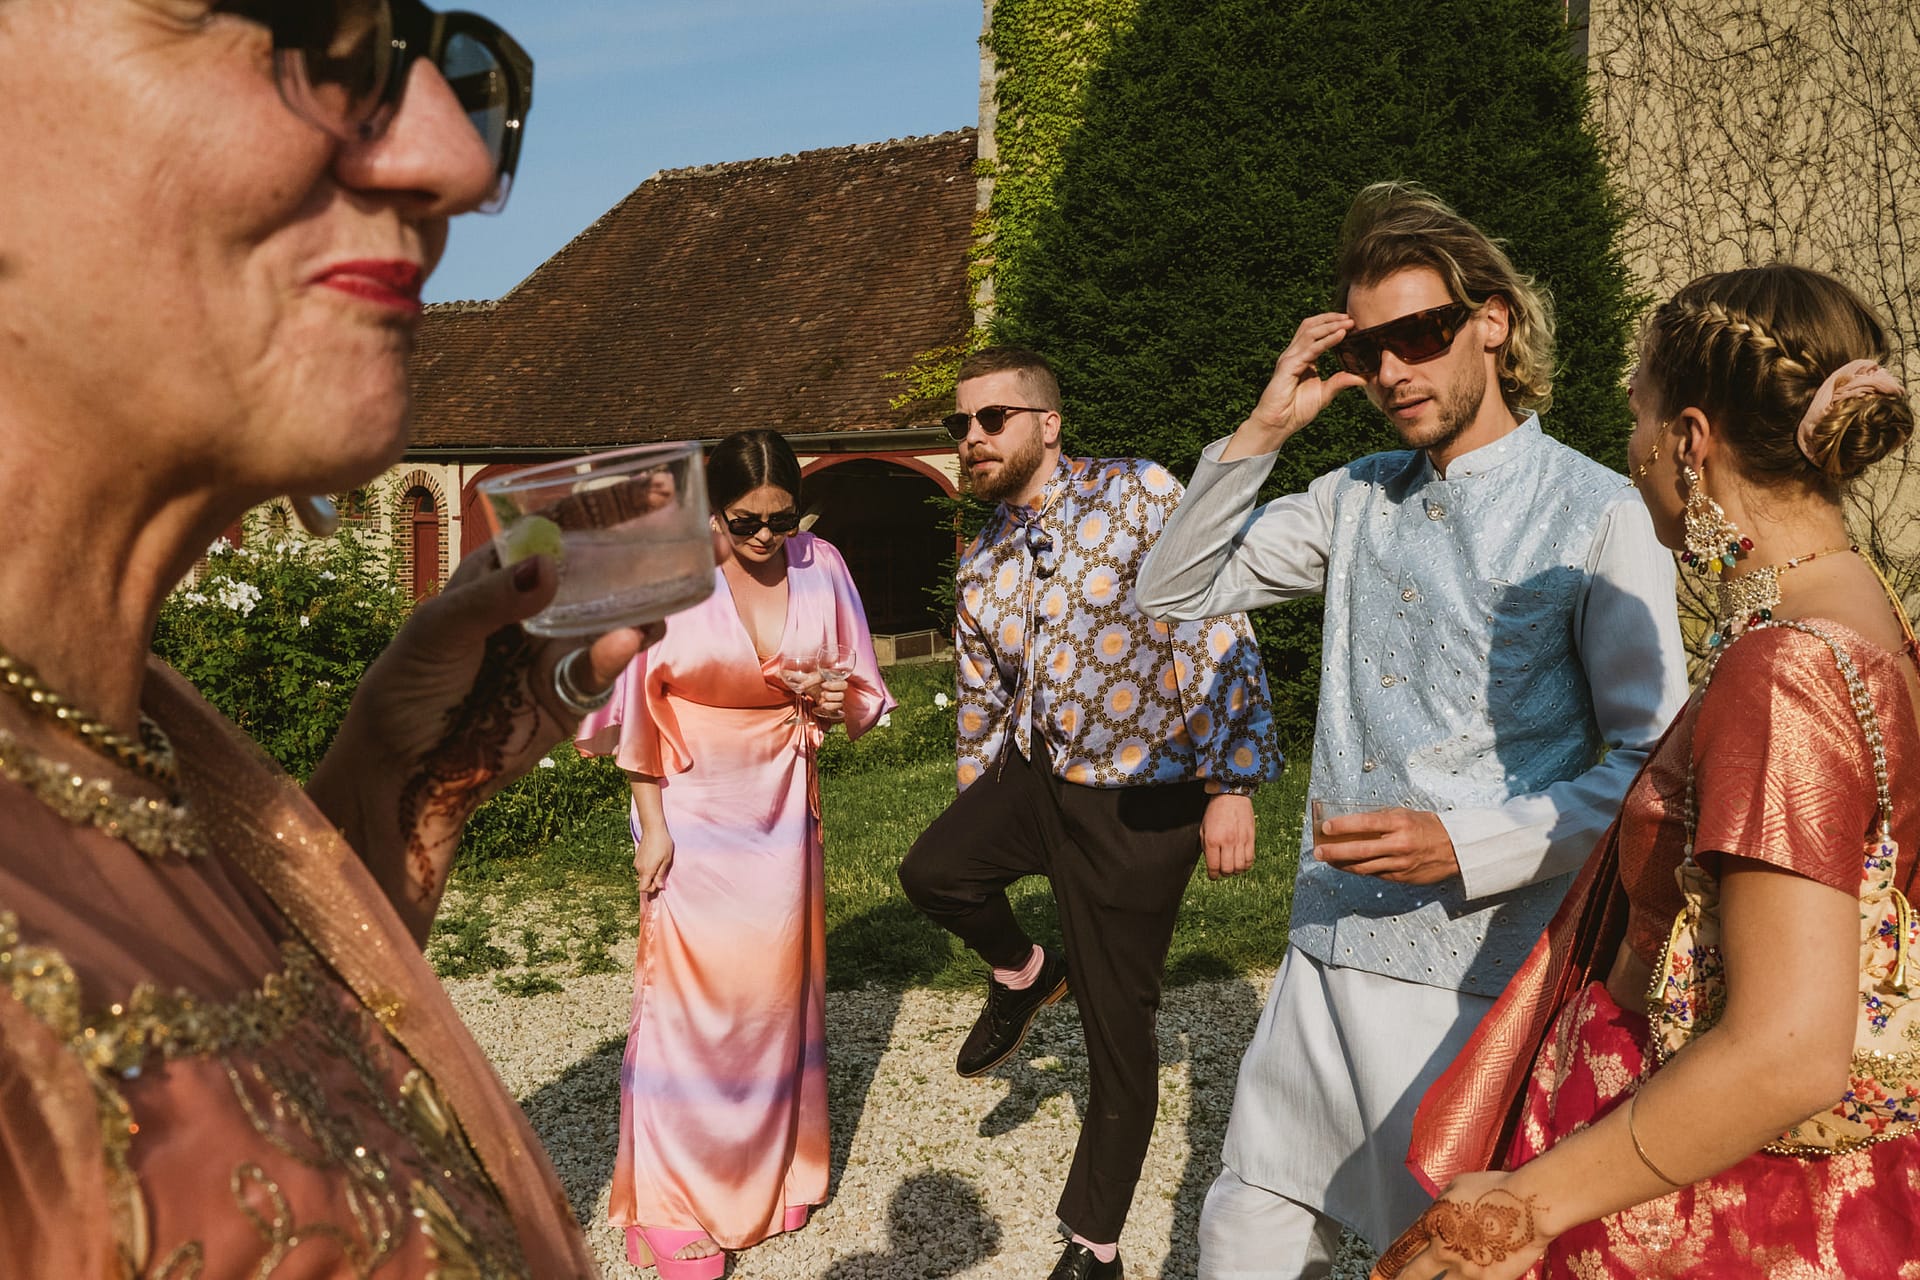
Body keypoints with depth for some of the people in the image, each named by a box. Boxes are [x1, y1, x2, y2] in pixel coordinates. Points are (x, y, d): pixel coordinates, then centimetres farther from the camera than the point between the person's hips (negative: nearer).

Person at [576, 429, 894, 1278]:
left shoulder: (820, 567, -3)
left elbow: (862, 691, 7)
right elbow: (633, 709, -6)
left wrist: (839, 703, -16)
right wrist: (651, 823, -8)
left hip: (781, 811, 3)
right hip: (694, 814, -3)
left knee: (779, 987, 12)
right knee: (691, 999, -1)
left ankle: (773, 1171, 30)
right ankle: (671, 1206, 13)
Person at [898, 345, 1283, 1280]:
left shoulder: (1140, 495, -13)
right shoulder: (980, 564, 6)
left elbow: (1216, 636, -18)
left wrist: (1231, 785, -21)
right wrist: (977, 824, 22)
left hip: (1144, 797, -5)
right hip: (1037, 769, 5)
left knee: (1116, 1028, 2)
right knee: (930, 871, -21)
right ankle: (1021, 973, 15)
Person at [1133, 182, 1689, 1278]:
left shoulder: (1597, 517, -7)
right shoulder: (1358, 498, 9)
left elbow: (1655, 763, -8)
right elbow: (1173, 592, 9)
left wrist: (1468, 848, -20)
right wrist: (1262, 432, -2)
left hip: (1484, 972, -5)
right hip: (1332, 948, 5)